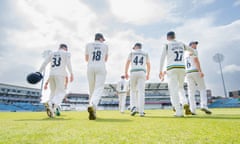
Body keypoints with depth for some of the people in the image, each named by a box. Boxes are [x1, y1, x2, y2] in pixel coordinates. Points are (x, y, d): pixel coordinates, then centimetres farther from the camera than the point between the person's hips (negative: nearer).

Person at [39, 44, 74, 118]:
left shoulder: (52, 54, 22)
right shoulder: (66, 53, 10)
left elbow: (44, 63, 10)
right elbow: (68, 63, -8)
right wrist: (71, 74, -13)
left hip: (51, 74, 5)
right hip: (60, 74, -5)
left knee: (53, 92, 16)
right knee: (61, 93, -5)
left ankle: (51, 109, 3)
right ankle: (52, 104, -33)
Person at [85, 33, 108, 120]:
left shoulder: (88, 45, 16)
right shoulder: (105, 46, 15)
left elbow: (86, 59, 19)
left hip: (90, 68, 2)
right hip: (101, 68, -2)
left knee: (92, 89, 13)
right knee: (98, 89, -11)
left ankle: (92, 110, 19)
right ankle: (92, 106, -38)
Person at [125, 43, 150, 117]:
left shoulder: (132, 53, 13)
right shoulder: (145, 54, 20)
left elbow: (127, 63, 0)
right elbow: (148, 65, 18)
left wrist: (126, 73, 0)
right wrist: (148, 74, 27)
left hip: (133, 73, -1)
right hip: (142, 73, 1)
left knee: (133, 91, 11)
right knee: (141, 92, -4)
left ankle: (134, 107, -8)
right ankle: (141, 111, -12)